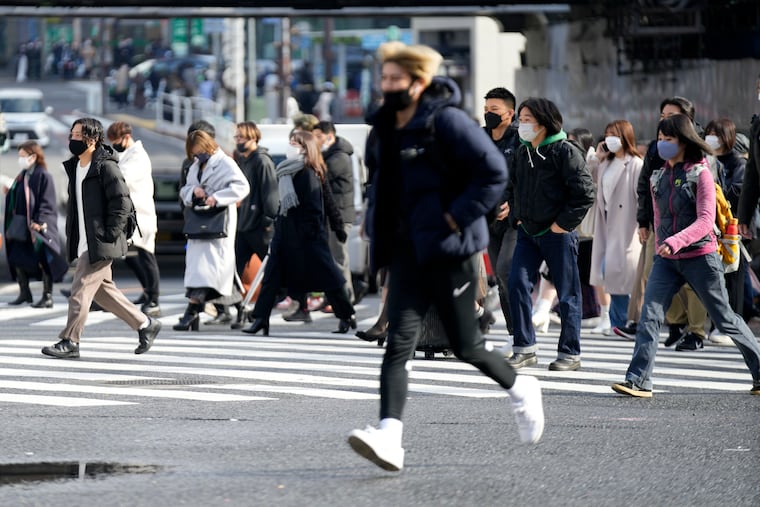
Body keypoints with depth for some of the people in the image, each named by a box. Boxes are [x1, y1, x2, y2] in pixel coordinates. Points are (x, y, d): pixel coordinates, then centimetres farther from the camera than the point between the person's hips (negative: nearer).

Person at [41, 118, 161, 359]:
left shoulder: (106, 167, -13)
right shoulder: (74, 167, 14)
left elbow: (122, 203, -16)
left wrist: (109, 235, -18)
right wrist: (71, 234, 14)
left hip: (100, 244, -9)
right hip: (84, 244, 9)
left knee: (81, 288, -10)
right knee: (102, 289, 13)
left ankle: (70, 341, -5)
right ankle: (145, 324, 23)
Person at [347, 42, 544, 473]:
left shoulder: (447, 122, -12)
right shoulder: (388, 127, 11)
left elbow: (495, 171, -17)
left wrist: (459, 216, -18)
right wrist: (377, 225, 15)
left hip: (449, 249, -6)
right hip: (408, 251, 6)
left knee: (466, 345, 5)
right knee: (400, 341, -9)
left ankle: (522, 391, 33)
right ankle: (390, 437, -19)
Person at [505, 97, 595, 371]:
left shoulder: (565, 152, -12)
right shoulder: (523, 153, 10)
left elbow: (585, 193, -14)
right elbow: (512, 187, 25)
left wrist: (563, 223, -14)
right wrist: (516, 216, 11)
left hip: (557, 234, -6)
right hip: (528, 232, 6)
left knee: (567, 294, 2)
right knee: (517, 285, -3)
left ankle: (570, 353, 10)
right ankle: (525, 348, 4)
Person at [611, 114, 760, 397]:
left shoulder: (700, 173, -9)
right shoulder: (658, 178, 9)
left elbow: (706, 220, -18)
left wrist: (675, 241, -30)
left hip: (700, 257, -5)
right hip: (666, 260, 5)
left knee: (725, 320, 5)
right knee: (649, 315, -13)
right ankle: (638, 382, -17)